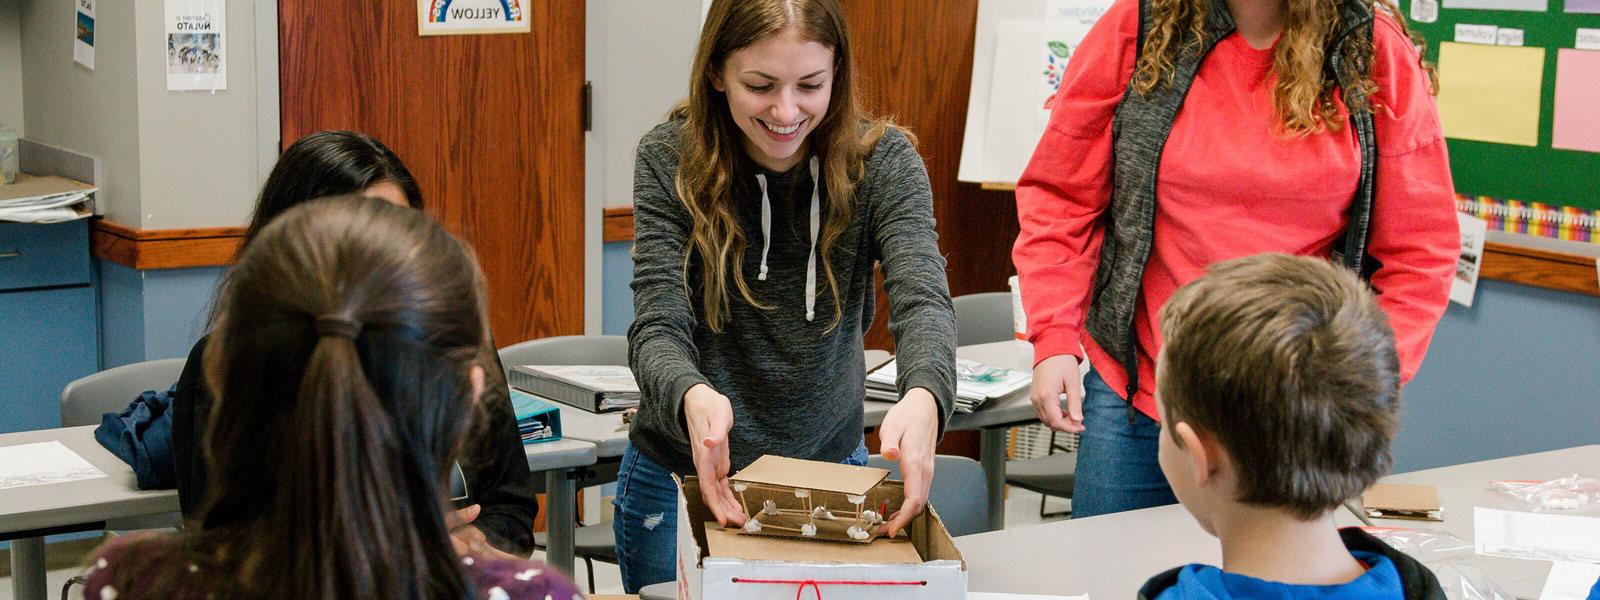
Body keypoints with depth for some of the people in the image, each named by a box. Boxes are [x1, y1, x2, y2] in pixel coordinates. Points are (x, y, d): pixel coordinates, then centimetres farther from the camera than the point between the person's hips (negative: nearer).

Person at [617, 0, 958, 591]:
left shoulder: (883, 160, -13)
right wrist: (692, 396, -46)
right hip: (683, 477, 0)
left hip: (830, 471, 1)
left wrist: (924, 397, -51)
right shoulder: (669, 160, -14)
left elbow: (921, 296, -27)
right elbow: (657, 327, -22)